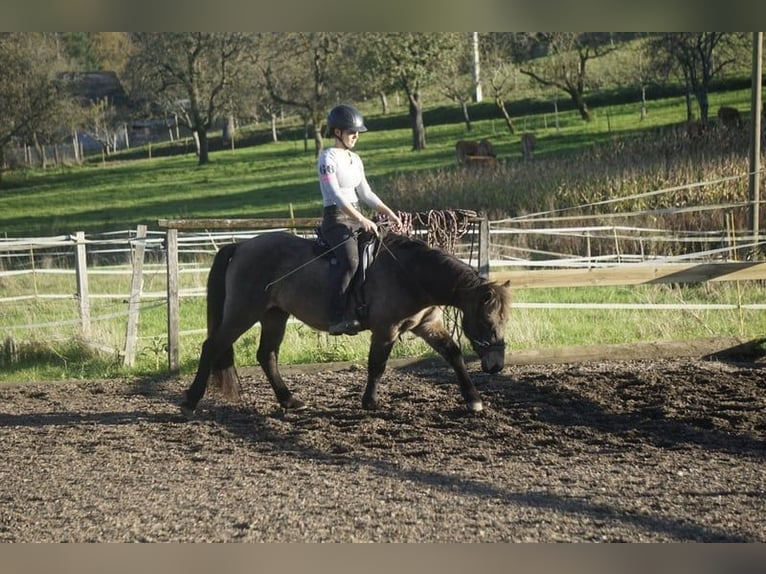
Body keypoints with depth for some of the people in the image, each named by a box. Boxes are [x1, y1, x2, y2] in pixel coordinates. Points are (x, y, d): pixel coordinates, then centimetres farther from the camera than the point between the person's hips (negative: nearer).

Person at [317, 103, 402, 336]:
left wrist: (389, 213, 6)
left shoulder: (355, 160, 17)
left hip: (357, 218, 9)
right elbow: (335, 194, -19)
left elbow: (366, 194, 20)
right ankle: (337, 317, -32)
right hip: (336, 218, -9)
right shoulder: (328, 158, -8)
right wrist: (361, 219, -28)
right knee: (350, 260, -31)